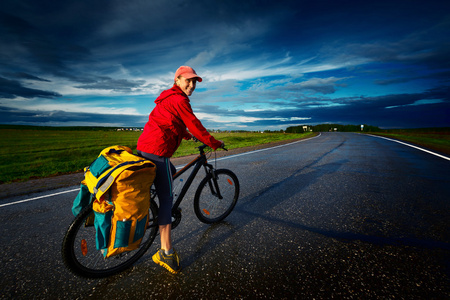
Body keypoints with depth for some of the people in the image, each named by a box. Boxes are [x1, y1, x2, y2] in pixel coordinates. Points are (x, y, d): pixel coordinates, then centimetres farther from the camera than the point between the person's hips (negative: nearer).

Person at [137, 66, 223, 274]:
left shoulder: (168, 98, 23)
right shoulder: (179, 100, -9)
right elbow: (195, 126, -12)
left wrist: (187, 135, 39)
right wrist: (215, 143, -2)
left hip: (144, 147, 11)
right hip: (157, 151, -11)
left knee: (172, 173, 31)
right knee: (166, 199, -7)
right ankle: (166, 253, -1)